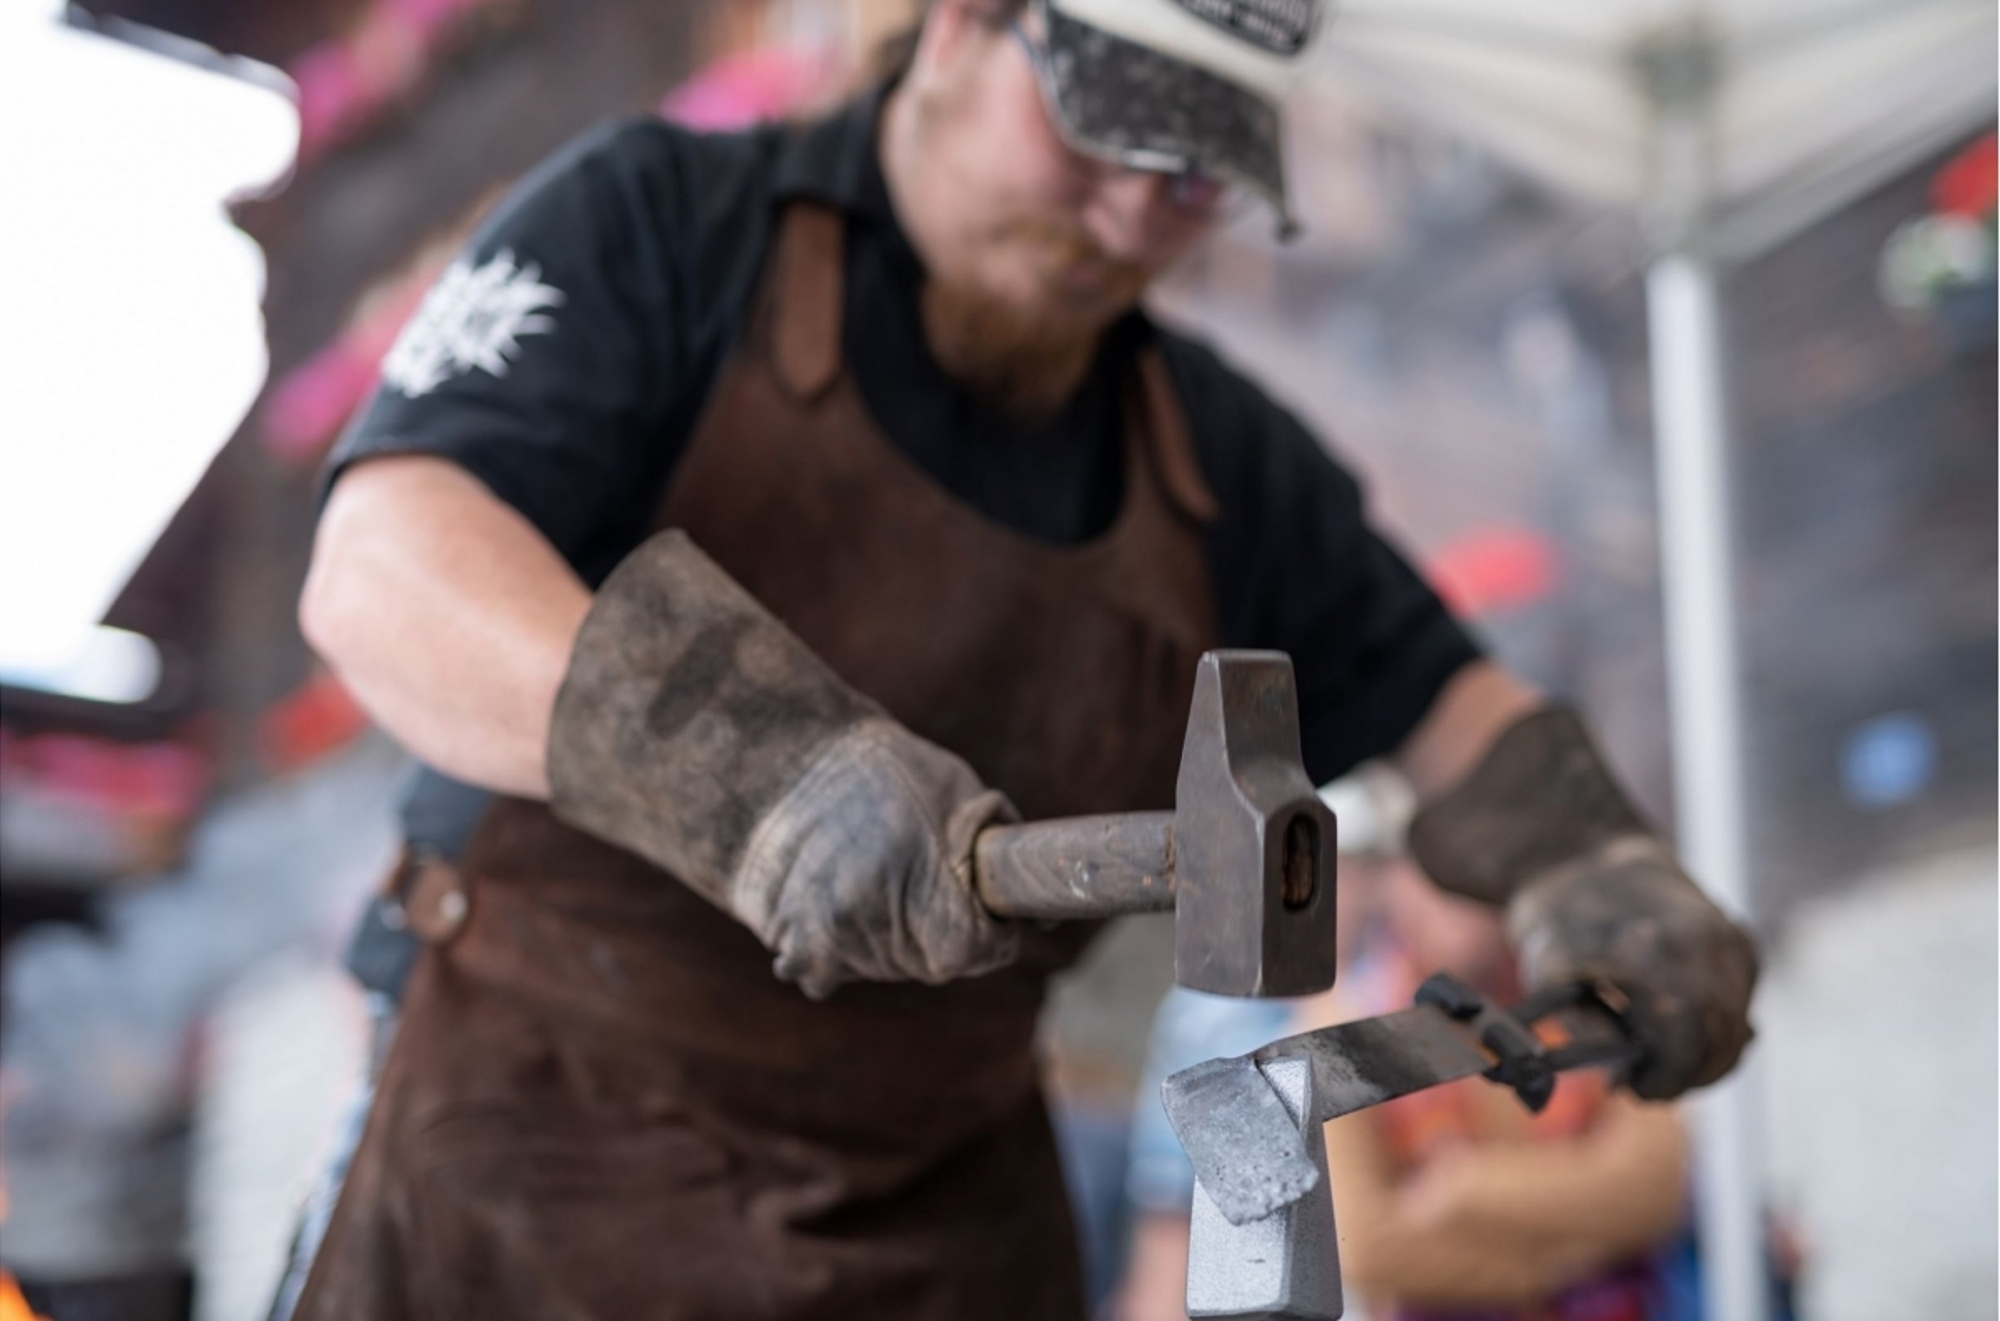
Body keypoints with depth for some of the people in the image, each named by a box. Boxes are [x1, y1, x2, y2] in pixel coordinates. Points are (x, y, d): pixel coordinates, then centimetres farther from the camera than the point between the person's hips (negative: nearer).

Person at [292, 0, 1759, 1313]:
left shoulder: (1221, 458, 9)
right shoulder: (657, 225, -7)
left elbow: (1436, 695, 16)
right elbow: (383, 572, -21)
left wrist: (1593, 870, -8)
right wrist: (758, 767, -39)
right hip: (555, 1152, -3)